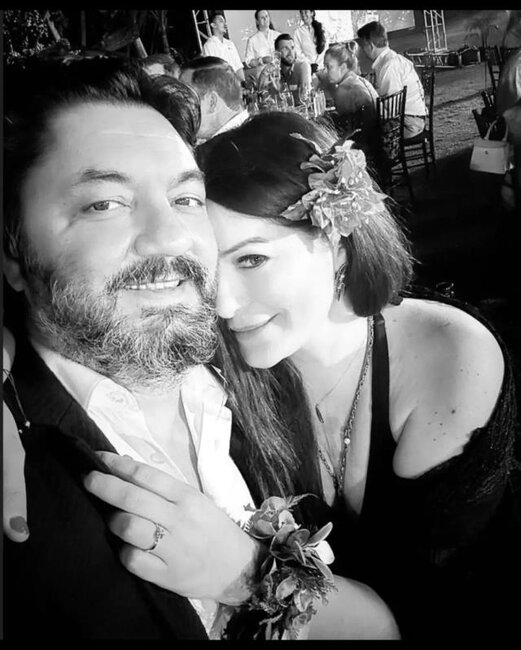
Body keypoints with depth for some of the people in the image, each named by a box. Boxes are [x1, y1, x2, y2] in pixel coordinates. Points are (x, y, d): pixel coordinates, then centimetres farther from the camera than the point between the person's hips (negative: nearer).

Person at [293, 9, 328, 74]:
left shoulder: (321, 28, 10)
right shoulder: (297, 31, 6)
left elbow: (325, 49, 5)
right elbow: (298, 53, 2)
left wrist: (317, 64, -6)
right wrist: (311, 64, -7)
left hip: (321, 66, 1)